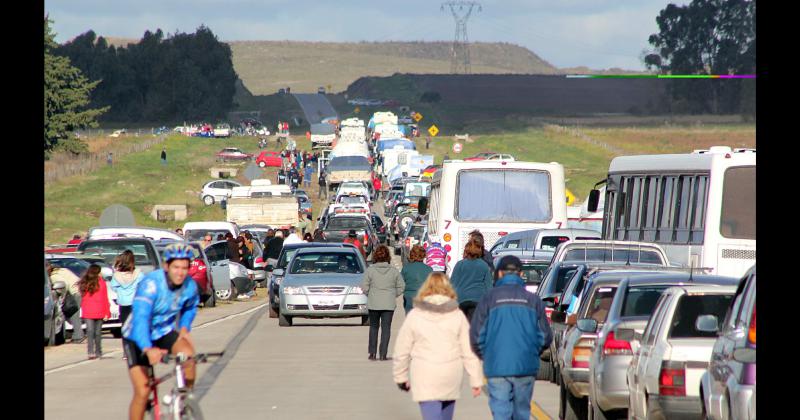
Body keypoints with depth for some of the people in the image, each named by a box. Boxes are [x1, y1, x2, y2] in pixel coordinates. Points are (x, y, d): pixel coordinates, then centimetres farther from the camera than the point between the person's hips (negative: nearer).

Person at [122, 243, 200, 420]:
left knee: (188, 353, -27)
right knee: (142, 391, -13)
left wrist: (184, 328, -4)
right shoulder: (151, 284, -30)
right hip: (137, 339, -4)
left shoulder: (190, 287, -13)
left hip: (164, 332, 4)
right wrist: (148, 350, -56)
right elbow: (140, 318, -42)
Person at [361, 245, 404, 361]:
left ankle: (372, 353, 12)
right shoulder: (394, 271, -2)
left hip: (373, 304, 0)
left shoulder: (370, 270, -6)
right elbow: (401, 286, 2)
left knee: (374, 327, 15)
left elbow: (364, 287, -5)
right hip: (389, 304, 0)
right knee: (386, 328, 4)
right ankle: (383, 354, -1)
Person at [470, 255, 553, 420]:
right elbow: (545, 337, 5)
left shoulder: (490, 298, -1)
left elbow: (476, 335, -2)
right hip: (526, 368, 2)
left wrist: (486, 357, 15)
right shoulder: (532, 300, 3)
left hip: (497, 368, -2)